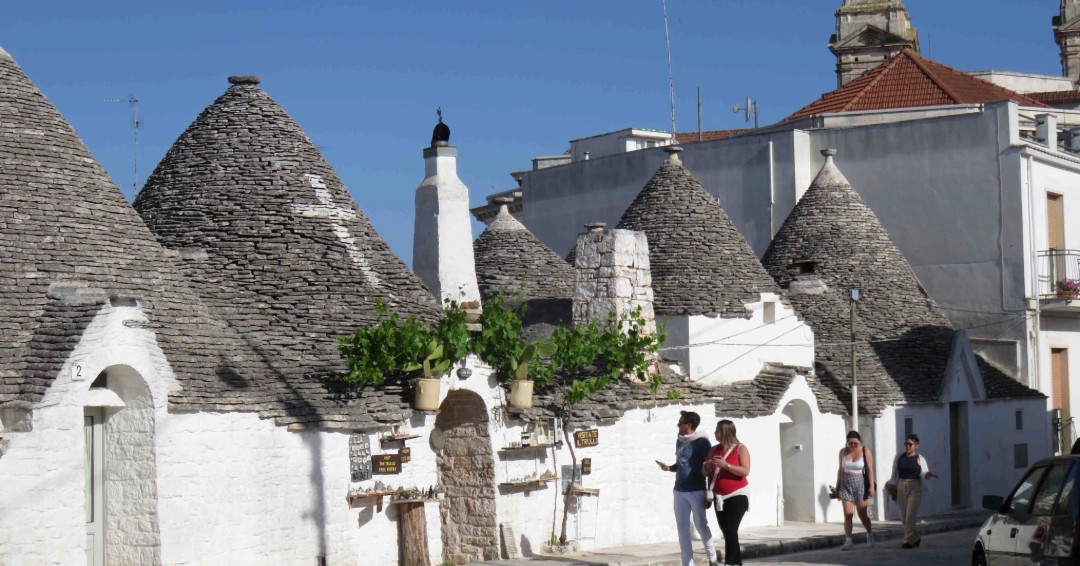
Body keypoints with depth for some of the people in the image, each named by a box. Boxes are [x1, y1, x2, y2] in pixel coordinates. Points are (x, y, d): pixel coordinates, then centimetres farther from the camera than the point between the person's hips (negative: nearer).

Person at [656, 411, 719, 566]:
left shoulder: (701, 441, -9)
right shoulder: (680, 441, 11)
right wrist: (668, 467, 0)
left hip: (697, 491, -7)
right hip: (679, 491, 7)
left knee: (701, 525, -1)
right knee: (682, 529, 5)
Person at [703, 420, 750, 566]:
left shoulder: (740, 449, -6)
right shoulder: (714, 450, 9)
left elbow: (745, 471, -17)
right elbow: (705, 473, 13)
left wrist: (726, 465, -24)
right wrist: (708, 467, -10)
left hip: (737, 496, -6)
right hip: (720, 497, 6)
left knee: (731, 531, -16)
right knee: (727, 532, 7)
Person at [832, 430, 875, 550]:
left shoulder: (866, 451, -4)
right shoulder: (843, 452, 5)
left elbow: (870, 470, -5)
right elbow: (840, 470, 11)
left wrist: (871, 486, -11)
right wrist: (837, 487, 11)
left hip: (860, 483, -2)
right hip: (846, 484, 2)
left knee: (862, 514, 2)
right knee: (847, 514, -4)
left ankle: (869, 535, 27)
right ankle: (848, 540, -3)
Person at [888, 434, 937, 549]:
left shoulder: (920, 459, -2)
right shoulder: (899, 458, 6)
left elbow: (923, 474, -9)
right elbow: (894, 474, 11)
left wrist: (928, 474, -30)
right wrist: (892, 487, 4)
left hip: (915, 488, -4)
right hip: (901, 487, 4)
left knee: (910, 516, -10)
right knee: (904, 517, 8)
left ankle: (908, 540, -6)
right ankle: (915, 538, 25)